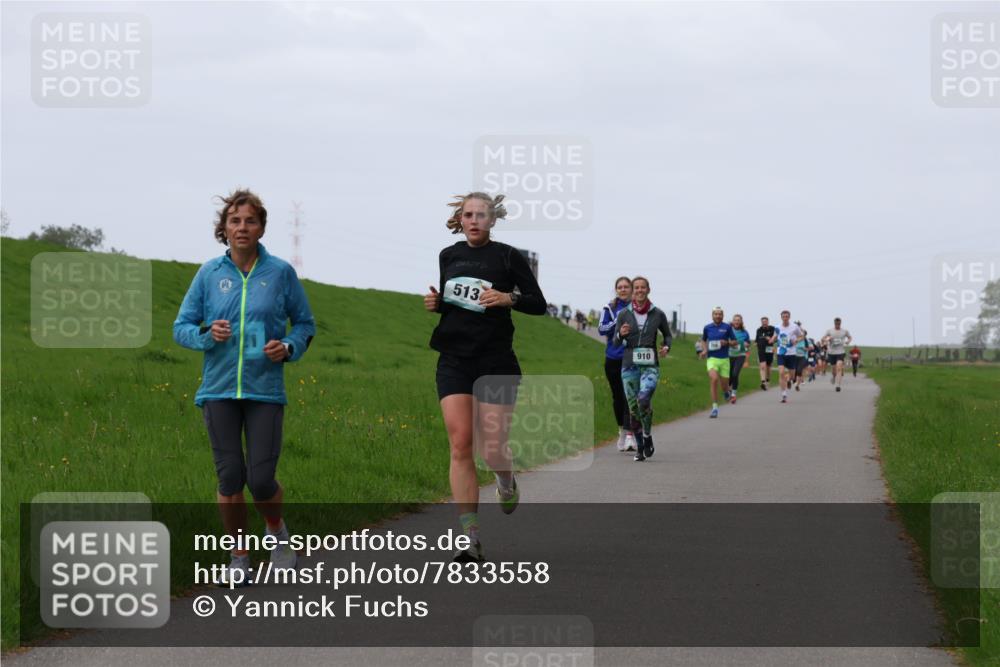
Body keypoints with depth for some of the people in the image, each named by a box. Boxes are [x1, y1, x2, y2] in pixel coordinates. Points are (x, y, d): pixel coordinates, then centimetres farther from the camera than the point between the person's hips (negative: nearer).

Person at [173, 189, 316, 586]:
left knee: (261, 479, -6)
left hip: (265, 389, -1)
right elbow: (182, 327, 8)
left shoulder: (280, 272, 2)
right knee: (230, 476, 0)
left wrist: (288, 347, -7)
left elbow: (305, 324, 13)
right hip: (219, 389, 1)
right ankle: (238, 556, 16)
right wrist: (207, 335, -12)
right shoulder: (210, 273, 4)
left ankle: (277, 530, 26)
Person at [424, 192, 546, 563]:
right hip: (454, 361, 3)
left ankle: (507, 481, 35)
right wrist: (435, 304, 3)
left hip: (495, 361, -3)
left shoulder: (508, 257, -1)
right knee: (460, 446, -9)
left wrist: (508, 298, -17)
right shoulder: (449, 256, 11)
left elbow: (539, 304, 1)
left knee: (492, 450, -5)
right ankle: (471, 541, -10)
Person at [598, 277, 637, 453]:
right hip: (613, 359, 2)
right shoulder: (610, 308, 5)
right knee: (617, 397, 12)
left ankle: (630, 435, -20)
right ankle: (622, 430, 30)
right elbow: (601, 329, -5)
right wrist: (618, 321, -19)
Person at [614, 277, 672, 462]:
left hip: (650, 365, -2)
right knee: (633, 408, 2)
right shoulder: (624, 314, 2)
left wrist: (666, 347, -4)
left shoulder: (658, 314, 1)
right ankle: (639, 447, 18)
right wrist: (621, 334, -16)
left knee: (644, 399, -26)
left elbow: (668, 335, 16)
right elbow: (616, 341, 6)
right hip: (629, 365, 2)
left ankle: (647, 436, -5)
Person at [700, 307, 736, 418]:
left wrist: (726, 343, -13)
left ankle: (727, 391, 45)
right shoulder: (707, 328, 6)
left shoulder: (727, 327, 1)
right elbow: (703, 340, 23)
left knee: (724, 385, 4)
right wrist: (704, 350, 4)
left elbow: (735, 342, 7)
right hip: (712, 358, 0)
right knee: (713, 379, -23)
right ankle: (715, 407, -18)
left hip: (724, 359, 0)